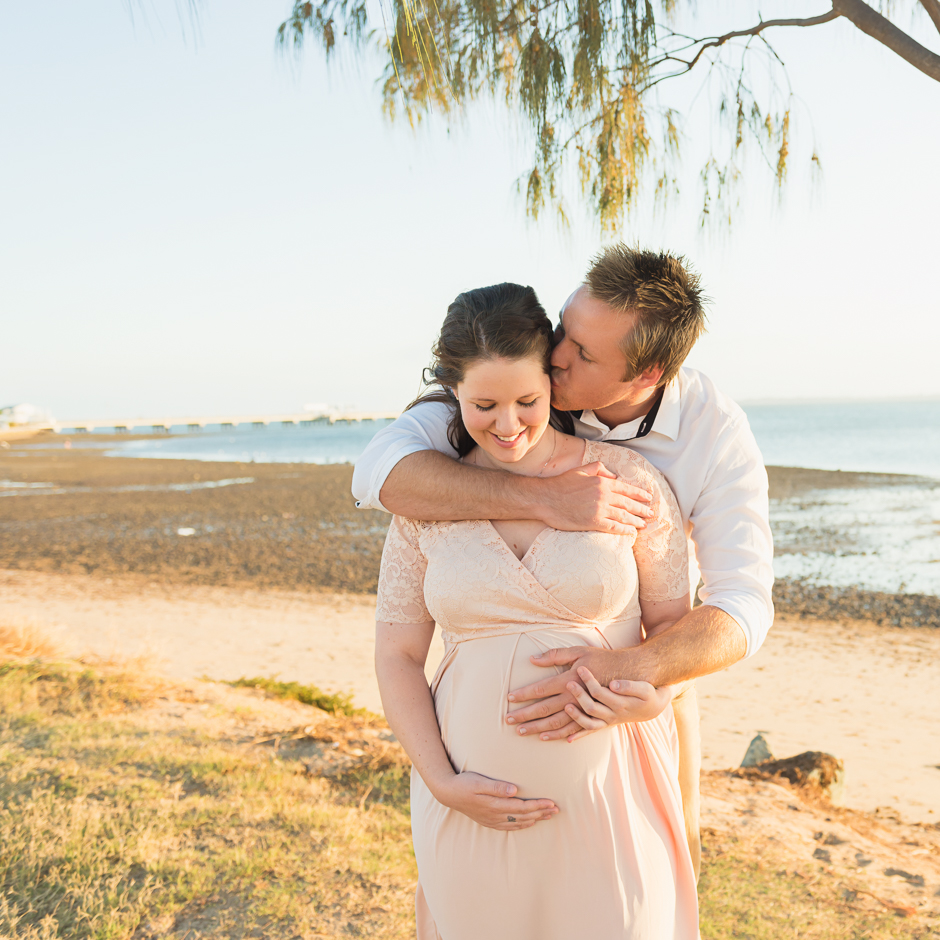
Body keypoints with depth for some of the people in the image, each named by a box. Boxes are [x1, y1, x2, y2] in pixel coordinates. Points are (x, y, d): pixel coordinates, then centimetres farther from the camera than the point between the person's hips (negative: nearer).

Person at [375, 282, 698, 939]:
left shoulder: (628, 481, -5)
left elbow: (674, 620, 4)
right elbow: (398, 657, 3)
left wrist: (648, 686, -17)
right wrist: (443, 784, -7)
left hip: (607, 793, -1)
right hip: (476, 800, 2)